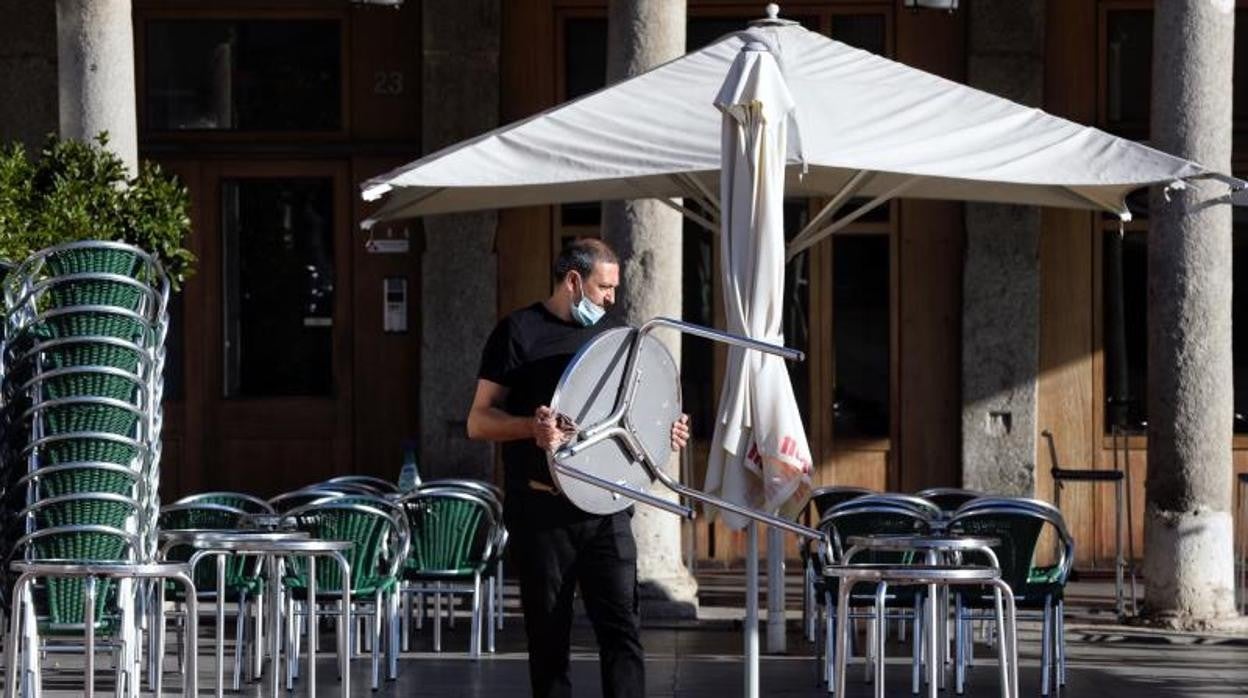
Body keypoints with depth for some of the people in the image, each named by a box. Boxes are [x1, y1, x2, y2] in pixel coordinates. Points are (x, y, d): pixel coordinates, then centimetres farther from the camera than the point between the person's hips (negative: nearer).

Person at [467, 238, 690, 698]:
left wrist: (662, 430, 3)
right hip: (543, 510, -3)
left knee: (621, 626, -6)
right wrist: (531, 427, -24)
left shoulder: (614, 332, 13)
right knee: (549, 637, 3)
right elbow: (478, 422, -5)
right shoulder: (519, 332, -2)